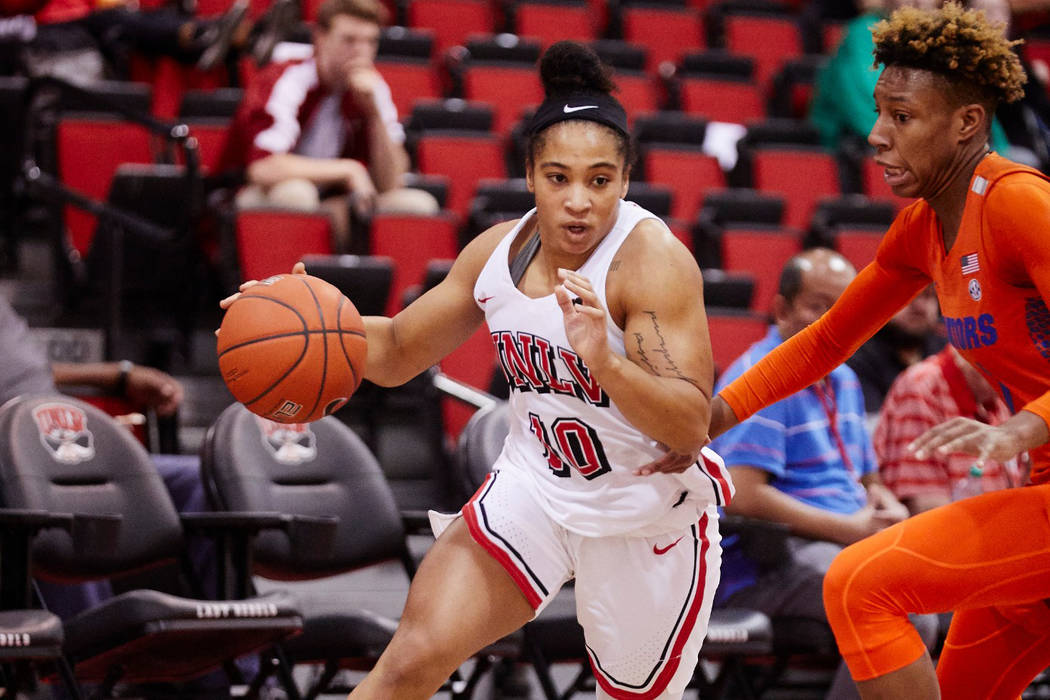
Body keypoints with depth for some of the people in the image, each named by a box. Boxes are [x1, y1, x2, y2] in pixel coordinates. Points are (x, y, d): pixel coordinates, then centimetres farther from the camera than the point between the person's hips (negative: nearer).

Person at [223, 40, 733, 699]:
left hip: (648, 516, -4)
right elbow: (397, 352, 10)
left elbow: (691, 428, -27)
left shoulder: (653, 259, -21)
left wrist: (603, 361, -44)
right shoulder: (499, 250, -3)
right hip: (534, 490, 4)